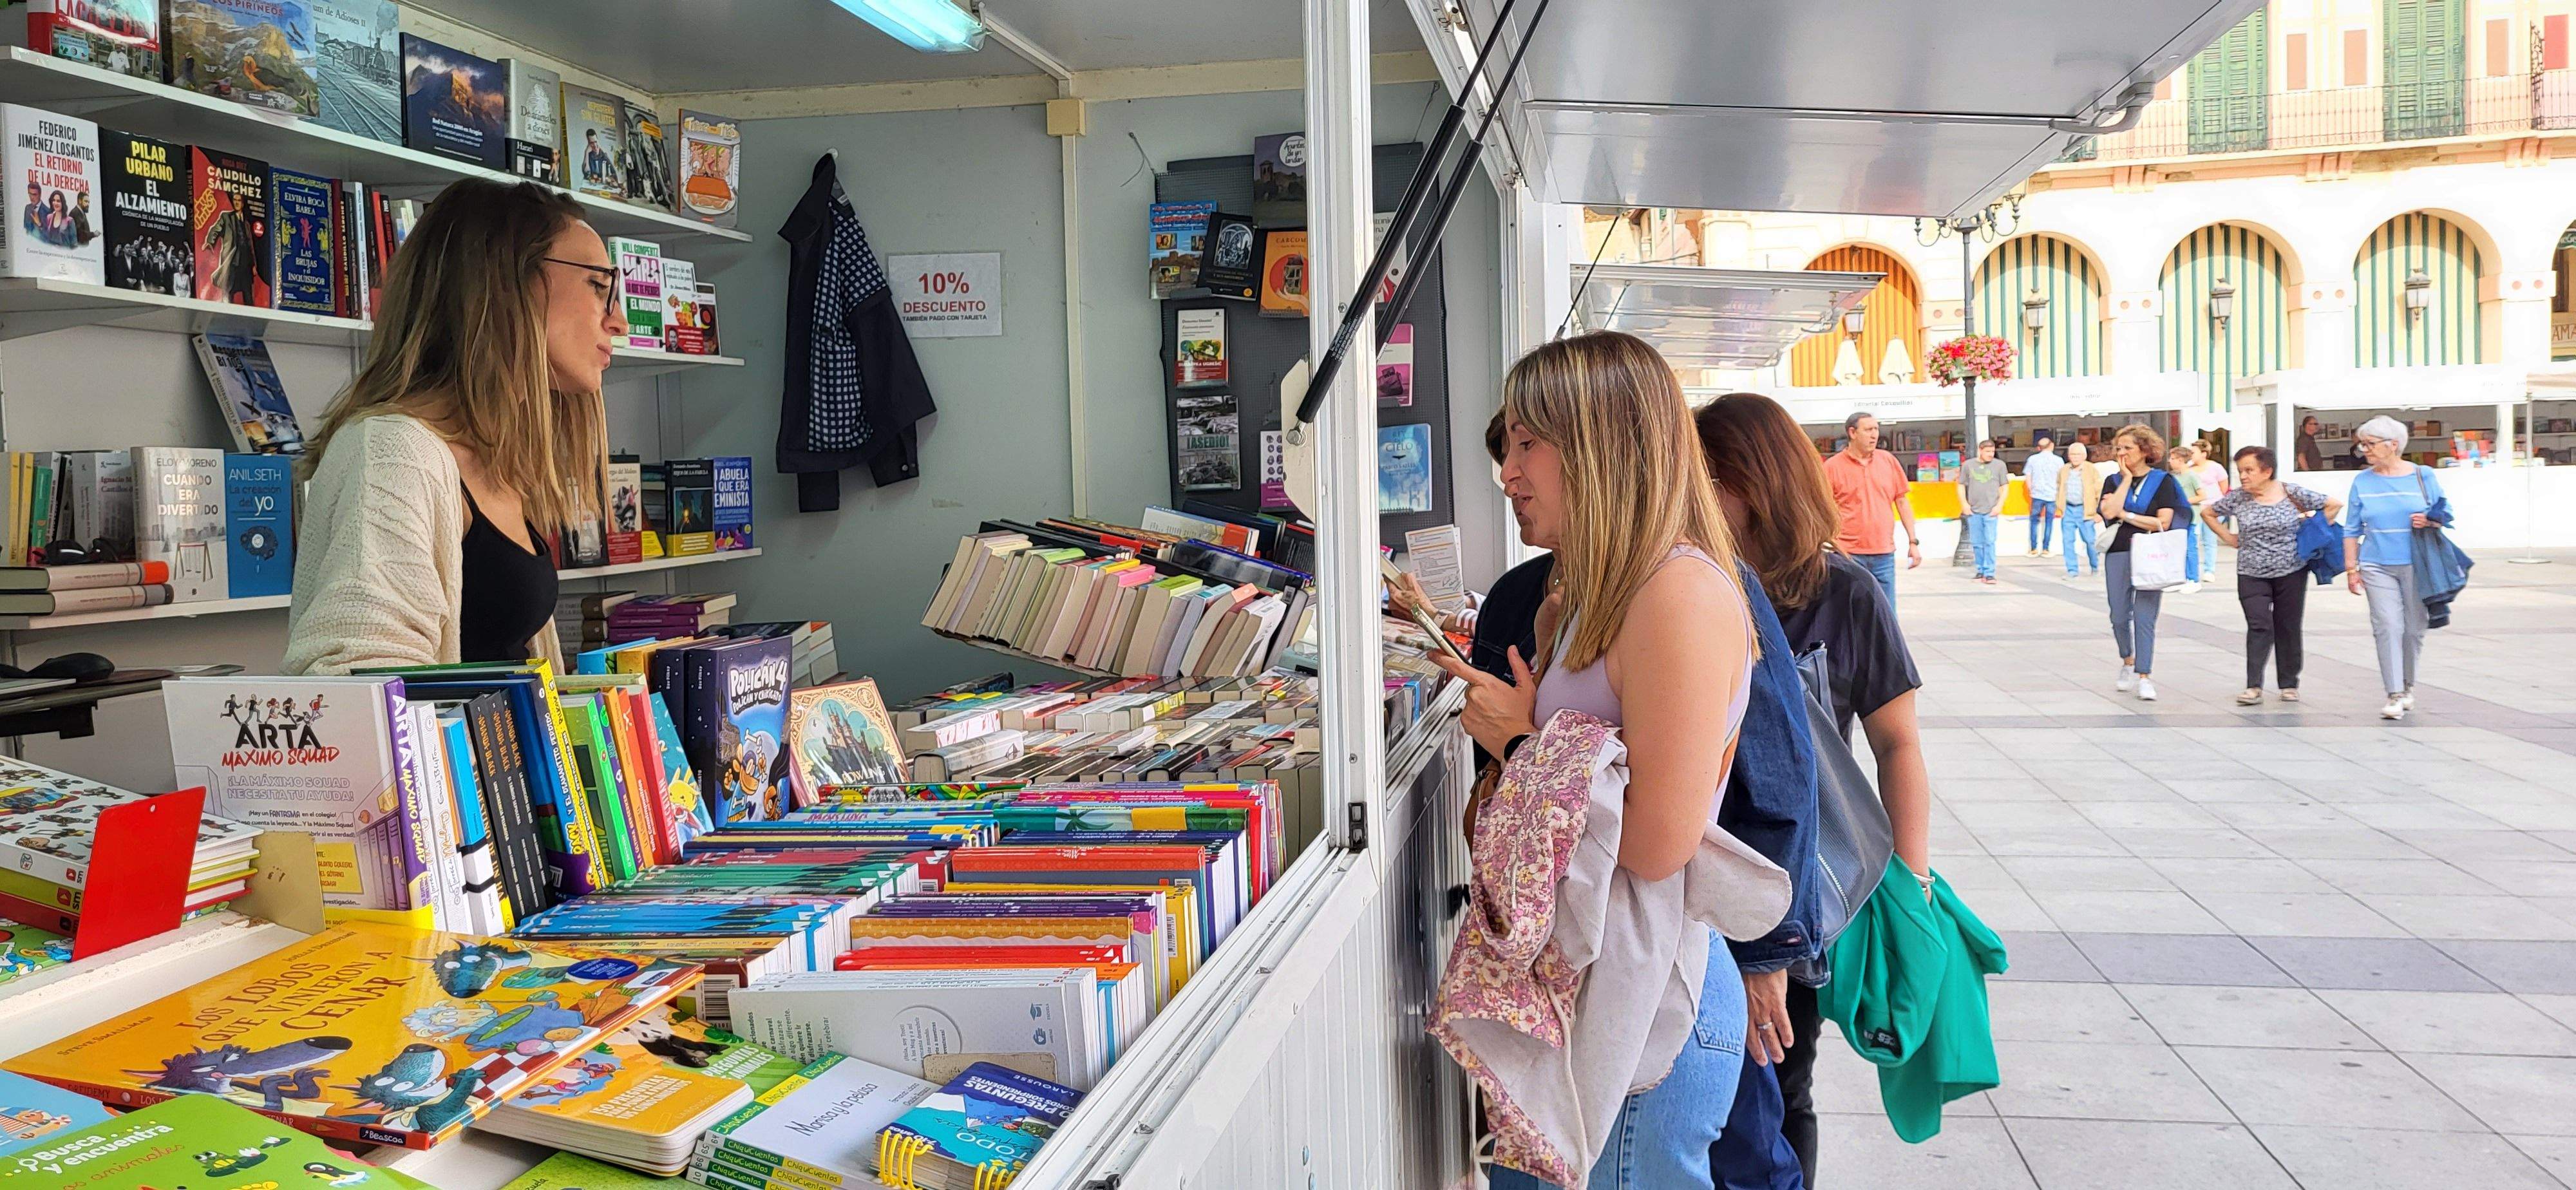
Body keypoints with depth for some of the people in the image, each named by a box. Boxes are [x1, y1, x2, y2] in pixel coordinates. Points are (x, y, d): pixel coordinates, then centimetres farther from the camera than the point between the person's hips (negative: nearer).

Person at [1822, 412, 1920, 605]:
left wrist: (1913, 542, 9)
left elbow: (1902, 502, 13)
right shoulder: (1832, 466, -1)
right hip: (1848, 555, -3)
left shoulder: (1888, 461, 9)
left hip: (1884, 554, 3)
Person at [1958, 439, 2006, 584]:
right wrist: (1964, 504, 1)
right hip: (1973, 511, 2)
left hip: (1991, 512, -2)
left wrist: (1999, 505, -3)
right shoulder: (1969, 466, 6)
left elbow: (2004, 487, 7)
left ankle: (1989, 573, -6)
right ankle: (1981, 570, 19)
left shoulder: (1999, 465, 4)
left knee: (1989, 542, -8)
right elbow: (1961, 486, 12)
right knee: (1977, 543, 8)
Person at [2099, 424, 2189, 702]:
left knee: (2144, 618, -8)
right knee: (2119, 617, 6)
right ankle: (2128, 663, 30)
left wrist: (2124, 514, -7)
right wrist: (2127, 478, -5)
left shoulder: (2162, 480, 1)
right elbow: (2109, 513, -10)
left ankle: (2144, 678, -5)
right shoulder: (2113, 481, 9)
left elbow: (2163, 522, -9)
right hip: (2118, 554, 3)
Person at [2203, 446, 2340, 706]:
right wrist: (2228, 537, 5)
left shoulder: (2292, 493, -7)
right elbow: (2207, 512, 12)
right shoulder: (2237, 498, -2)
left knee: (2288, 628, 8)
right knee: (2259, 626, -11)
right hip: (2252, 575, 0)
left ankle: (2289, 685, 19)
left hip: (2291, 571, 0)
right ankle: (2253, 687, -12)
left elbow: (2334, 505, 1)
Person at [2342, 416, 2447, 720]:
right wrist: (2351, 569, 4)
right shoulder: (2362, 482, 5)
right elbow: (2352, 530, 8)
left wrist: (2429, 522, -13)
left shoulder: (2423, 476, 3)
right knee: (2387, 627, -11)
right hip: (2377, 567, 0)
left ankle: (2408, 685, 28)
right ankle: (2395, 695, -9)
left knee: (2414, 629, 7)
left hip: (2417, 566, 0)